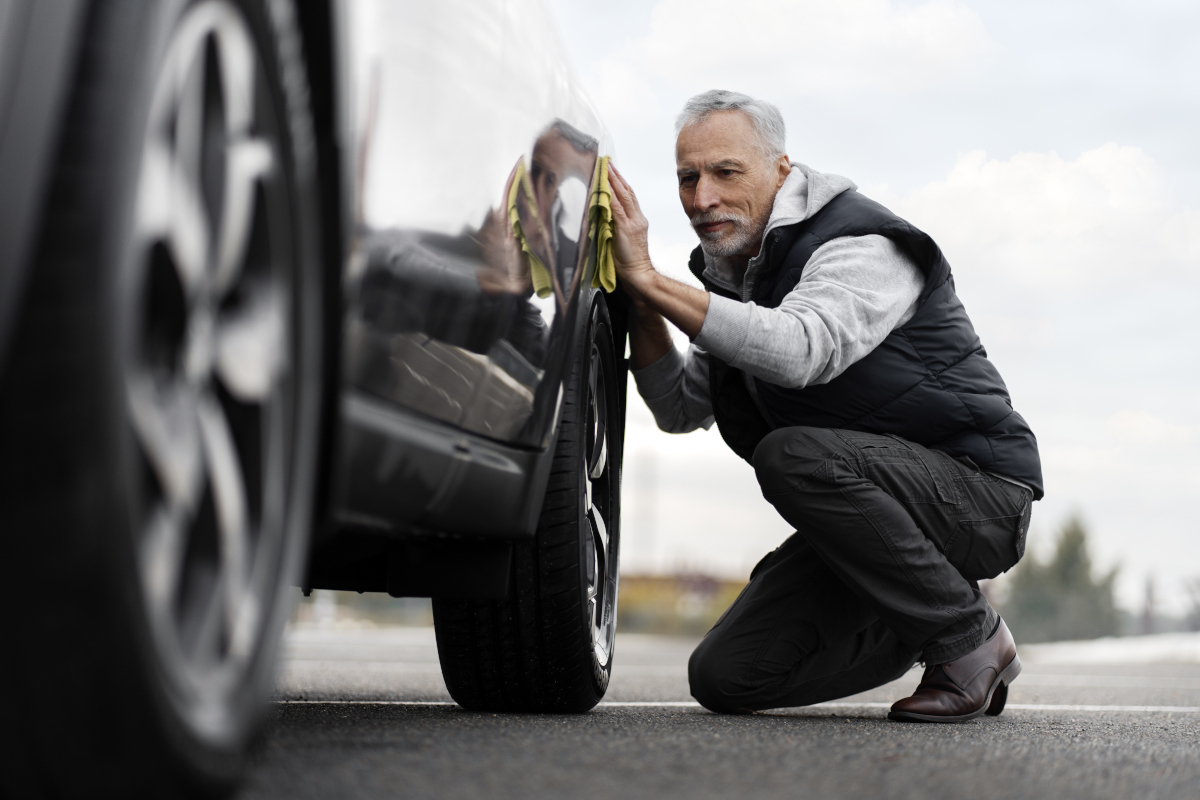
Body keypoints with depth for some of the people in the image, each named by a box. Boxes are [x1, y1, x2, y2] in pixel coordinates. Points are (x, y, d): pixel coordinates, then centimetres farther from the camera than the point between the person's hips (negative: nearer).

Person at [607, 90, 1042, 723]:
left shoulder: (863, 243, -17)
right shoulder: (734, 273, 10)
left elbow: (798, 351, -36)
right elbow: (680, 410, 9)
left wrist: (650, 278, -34)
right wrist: (639, 302, -7)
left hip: (980, 490, -8)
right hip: (864, 504, 8)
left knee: (792, 454, -35)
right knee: (725, 677, -5)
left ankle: (970, 639, -15)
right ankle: (918, 628, 16)